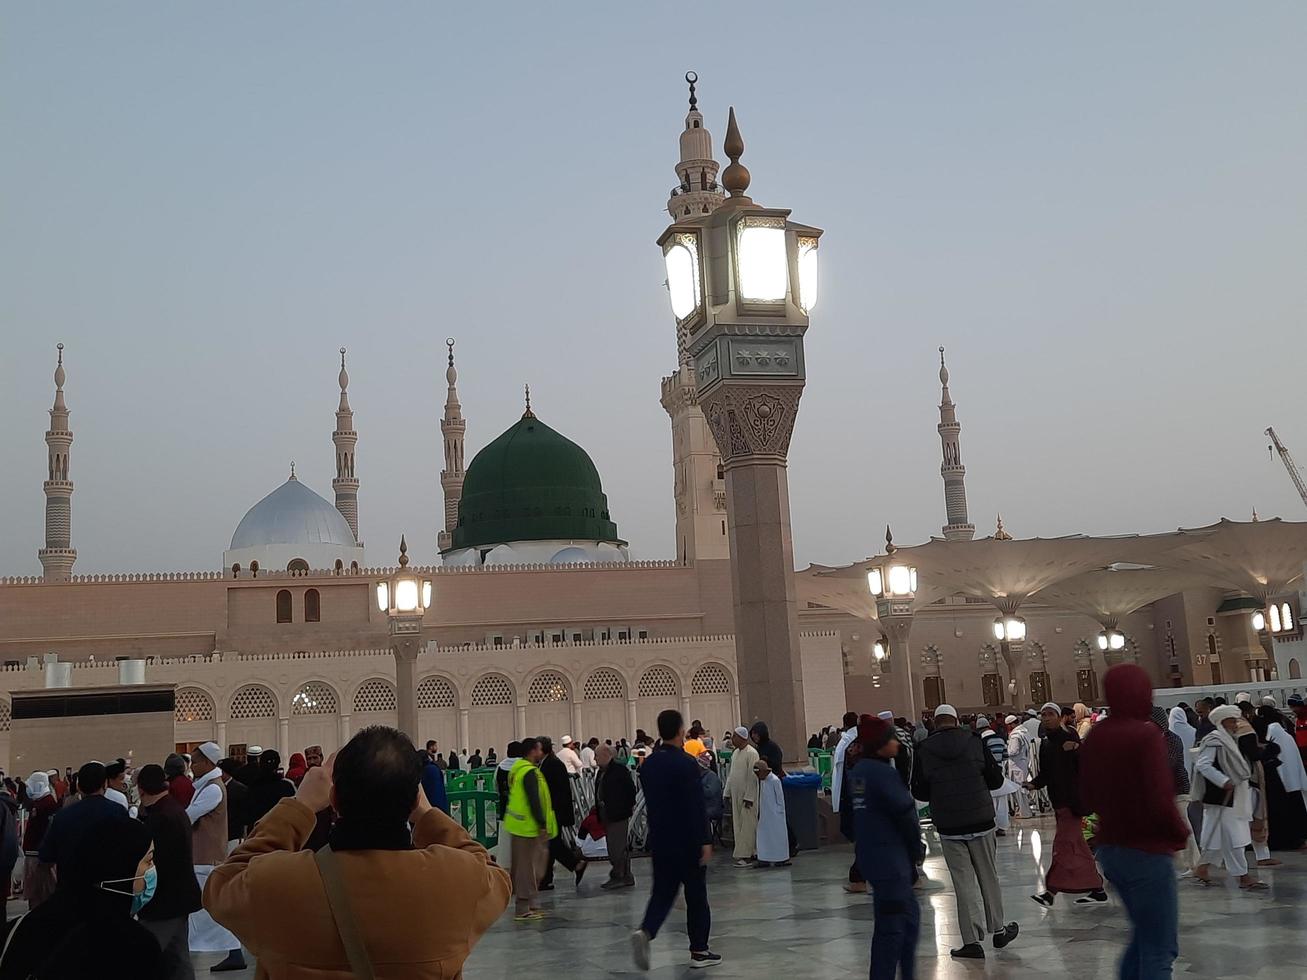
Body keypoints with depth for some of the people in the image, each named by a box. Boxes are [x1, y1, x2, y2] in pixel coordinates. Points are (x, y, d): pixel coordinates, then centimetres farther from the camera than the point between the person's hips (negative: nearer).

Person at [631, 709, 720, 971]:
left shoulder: (647, 764, 4)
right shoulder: (686, 764, -17)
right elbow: (697, 806, -18)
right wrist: (705, 841, -14)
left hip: (659, 839, 5)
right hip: (687, 839, -5)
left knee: (662, 891, 11)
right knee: (696, 895, 8)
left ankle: (645, 932, -14)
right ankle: (699, 951, 15)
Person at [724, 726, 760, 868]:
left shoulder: (751, 753, -14)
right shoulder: (736, 753, 14)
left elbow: (752, 777, -17)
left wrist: (748, 798, -19)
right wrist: (727, 792, 15)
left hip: (748, 794, -9)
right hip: (736, 795, 9)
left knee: (747, 826, -5)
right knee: (737, 825, 10)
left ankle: (747, 856, -3)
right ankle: (745, 853, 17)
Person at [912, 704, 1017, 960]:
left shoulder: (924, 750, -6)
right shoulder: (974, 742, -4)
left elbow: (919, 792, -2)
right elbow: (996, 780, 1)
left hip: (948, 826, -1)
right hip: (980, 821, 1)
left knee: (963, 882, 5)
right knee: (988, 876, 16)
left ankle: (972, 941, 4)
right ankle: (998, 931, 27)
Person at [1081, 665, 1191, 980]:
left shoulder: (1095, 736, 4)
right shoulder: (1146, 734, -18)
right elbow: (1161, 801, -23)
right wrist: (1181, 833, -6)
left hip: (1109, 848, 7)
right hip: (1147, 851, -7)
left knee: (1144, 936, 24)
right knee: (1159, 951, 3)